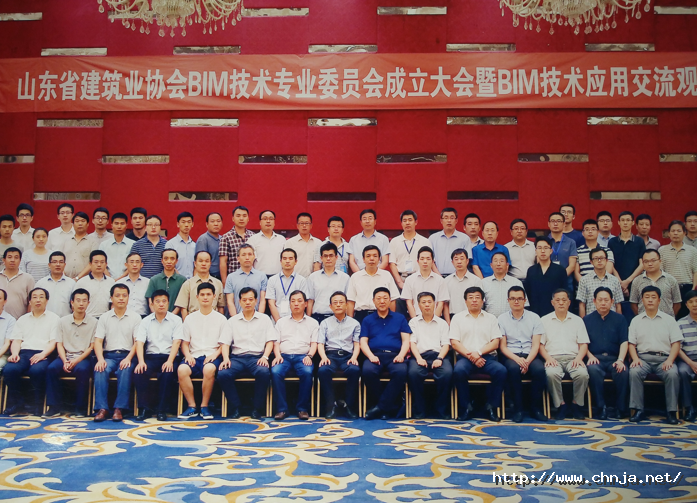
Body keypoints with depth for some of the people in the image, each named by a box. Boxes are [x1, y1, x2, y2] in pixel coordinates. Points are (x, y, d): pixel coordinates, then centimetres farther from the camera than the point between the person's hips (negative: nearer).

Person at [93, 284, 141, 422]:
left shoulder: (135, 317, 9)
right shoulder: (104, 317, 14)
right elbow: (98, 341, 6)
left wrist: (128, 358, -16)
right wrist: (100, 359, -13)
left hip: (126, 355, -2)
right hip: (109, 355, 2)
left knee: (125, 370, -34)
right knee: (100, 370, -30)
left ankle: (119, 409, -32)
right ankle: (102, 408, -31)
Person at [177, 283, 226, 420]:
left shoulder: (221, 319, 11)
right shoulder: (190, 318, 17)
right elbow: (184, 343, 15)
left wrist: (215, 354, -13)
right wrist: (188, 355, -6)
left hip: (212, 356, -2)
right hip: (194, 356, 2)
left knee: (209, 369, -37)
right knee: (182, 369, -32)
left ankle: (204, 407, -19)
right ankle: (192, 407, -18)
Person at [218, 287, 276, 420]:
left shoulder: (264, 319, 15)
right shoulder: (232, 321, 18)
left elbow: (270, 341, 7)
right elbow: (225, 342, 10)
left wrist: (265, 356, -10)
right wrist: (226, 358, -9)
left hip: (257, 357, -1)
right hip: (237, 357, 2)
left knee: (264, 372, -35)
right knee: (222, 373, -29)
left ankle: (257, 409, -18)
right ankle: (236, 407, -10)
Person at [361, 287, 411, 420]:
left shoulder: (400, 318, 21)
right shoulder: (368, 320, 21)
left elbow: (406, 340, 12)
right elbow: (363, 341, 9)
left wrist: (401, 355, -9)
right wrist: (371, 356, -11)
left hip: (394, 355, 0)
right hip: (375, 355, 0)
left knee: (401, 371, -35)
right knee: (368, 370, -35)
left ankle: (380, 406, -24)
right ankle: (389, 407, -18)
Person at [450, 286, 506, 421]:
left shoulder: (491, 318, 17)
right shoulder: (458, 318, 13)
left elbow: (495, 343, 6)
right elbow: (454, 343, 3)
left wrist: (479, 353, -10)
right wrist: (470, 355, -11)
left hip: (487, 356, 1)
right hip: (465, 357, -1)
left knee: (501, 370, -29)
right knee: (458, 370, -34)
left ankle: (491, 407, -13)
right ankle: (466, 408, -17)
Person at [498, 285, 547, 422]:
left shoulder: (534, 318, 9)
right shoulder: (502, 318, 7)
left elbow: (535, 345, 2)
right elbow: (502, 346, 1)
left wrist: (527, 361, -16)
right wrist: (517, 359, -16)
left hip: (530, 355, 1)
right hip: (510, 355, -1)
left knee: (539, 369, -32)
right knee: (513, 368, -35)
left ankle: (536, 407, -14)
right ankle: (518, 408, -22)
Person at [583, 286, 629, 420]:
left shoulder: (619, 319, 15)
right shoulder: (587, 319, 14)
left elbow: (624, 342, 5)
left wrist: (620, 360, -11)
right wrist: (590, 356, -9)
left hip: (614, 358, 1)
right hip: (595, 358, 0)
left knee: (623, 372, -32)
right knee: (593, 370, -35)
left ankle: (620, 409, -18)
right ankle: (601, 408, -27)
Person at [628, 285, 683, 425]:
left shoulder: (669, 320, 14)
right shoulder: (636, 321, 16)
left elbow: (676, 343, 6)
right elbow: (631, 343, 9)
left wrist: (669, 360, -11)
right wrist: (635, 359, -10)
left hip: (664, 358, 0)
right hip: (643, 358, 1)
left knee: (673, 374, -32)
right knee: (634, 372, -31)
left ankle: (672, 411, -22)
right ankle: (638, 410, -25)